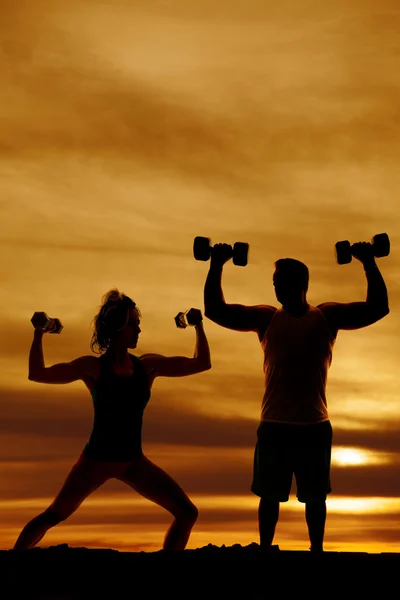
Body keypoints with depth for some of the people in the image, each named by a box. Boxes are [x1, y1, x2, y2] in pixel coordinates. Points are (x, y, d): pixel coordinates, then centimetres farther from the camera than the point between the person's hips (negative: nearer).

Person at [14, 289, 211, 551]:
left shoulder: (148, 365, 1)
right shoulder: (93, 366, -7)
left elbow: (202, 363, 4)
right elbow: (38, 374, -11)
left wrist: (199, 326, -2)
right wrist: (39, 334, -18)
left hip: (134, 462, 4)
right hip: (96, 459, -3)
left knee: (187, 513, -4)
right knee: (52, 517, -7)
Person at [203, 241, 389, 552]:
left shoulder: (327, 316, 3)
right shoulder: (266, 317, 4)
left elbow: (379, 307, -3)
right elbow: (215, 310, 0)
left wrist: (369, 263, -9)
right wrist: (217, 265, -4)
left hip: (315, 426, 0)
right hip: (274, 426, 1)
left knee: (315, 496, 11)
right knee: (269, 494, 9)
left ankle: (317, 549, 25)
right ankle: (265, 549, 23)